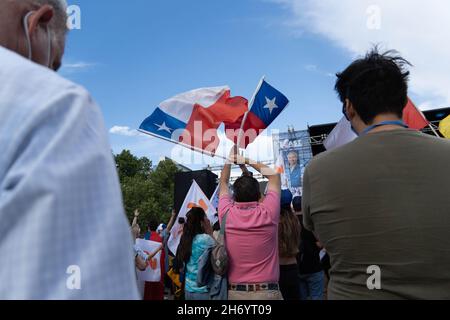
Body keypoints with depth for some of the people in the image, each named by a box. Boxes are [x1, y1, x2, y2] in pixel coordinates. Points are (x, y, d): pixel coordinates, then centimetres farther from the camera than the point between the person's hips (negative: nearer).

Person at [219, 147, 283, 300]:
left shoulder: (226, 214, -9)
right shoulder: (268, 214, -12)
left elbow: (223, 182, 11)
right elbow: (274, 176, 5)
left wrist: (230, 159, 20)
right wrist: (248, 161, 9)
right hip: (267, 292, -1)